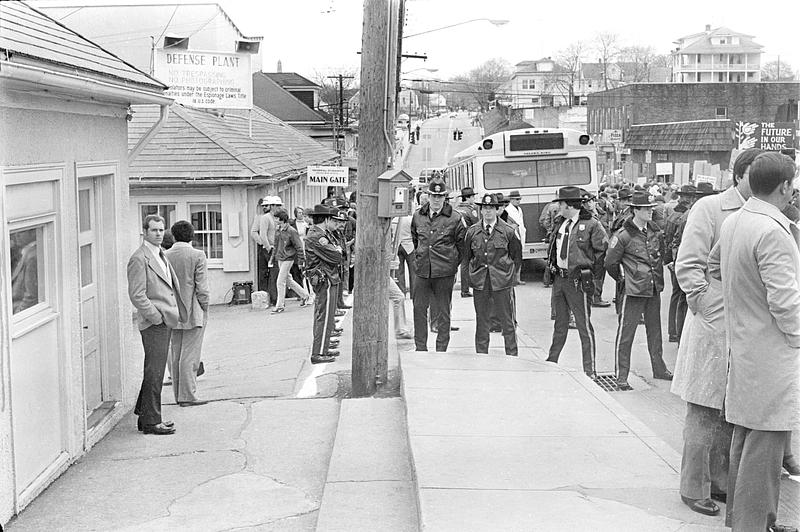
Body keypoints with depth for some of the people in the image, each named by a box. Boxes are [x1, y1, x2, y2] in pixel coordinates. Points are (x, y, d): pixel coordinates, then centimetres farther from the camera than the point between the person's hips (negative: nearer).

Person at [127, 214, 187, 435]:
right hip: (153, 323, -9)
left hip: (165, 321, 9)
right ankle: (151, 421, 2)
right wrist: (156, 317, -16)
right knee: (154, 372, -5)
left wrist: (177, 313, 15)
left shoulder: (161, 256, 17)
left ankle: (145, 414, 27)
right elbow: (137, 295, -18)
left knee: (155, 371, 16)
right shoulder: (139, 259, -12)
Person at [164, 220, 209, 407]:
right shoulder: (197, 255, -10)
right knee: (190, 355, -1)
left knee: (175, 355, 12)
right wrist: (205, 310, -1)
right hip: (193, 313, -4)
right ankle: (187, 396, 0)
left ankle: (179, 394, 18)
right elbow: (202, 288, -11)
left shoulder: (165, 256, 1)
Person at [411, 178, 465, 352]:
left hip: (445, 272, -3)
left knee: (443, 311, 6)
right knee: (419, 309, 5)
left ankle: (441, 349, 14)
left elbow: (461, 245, 5)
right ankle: (420, 348, 15)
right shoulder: (418, 216, 7)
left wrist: (454, 264, 6)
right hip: (422, 271, 3)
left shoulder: (454, 218, -3)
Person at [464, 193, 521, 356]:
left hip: (502, 281, -2)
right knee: (481, 321, 9)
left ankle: (512, 355, 10)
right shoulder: (472, 231, 5)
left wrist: (510, 272, 8)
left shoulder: (507, 231, 0)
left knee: (507, 321, 2)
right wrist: (474, 271, 13)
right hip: (479, 282, 2)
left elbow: (517, 254, 10)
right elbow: (467, 255, 17)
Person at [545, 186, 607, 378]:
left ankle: (590, 370, 2)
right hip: (559, 278, 7)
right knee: (560, 323, 18)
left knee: (584, 326, -3)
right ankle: (551, 361, 30)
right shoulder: (558, 223, 11)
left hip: (578, 281, -7)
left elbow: (604, 249, -7)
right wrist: (551, 266, 12)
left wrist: (591, 271, -5)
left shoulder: (590, 225, -10)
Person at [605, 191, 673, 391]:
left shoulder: (655, 231, 7)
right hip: (634, 291, -6)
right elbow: (610, 263, -8)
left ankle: (659, 369, 31)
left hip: (655, 290, 6)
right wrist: (623, 281, 0)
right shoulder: (624, 235, -12)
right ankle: (621, 376, 3)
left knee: (655, 331, 18)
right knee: (625, 334, -3)